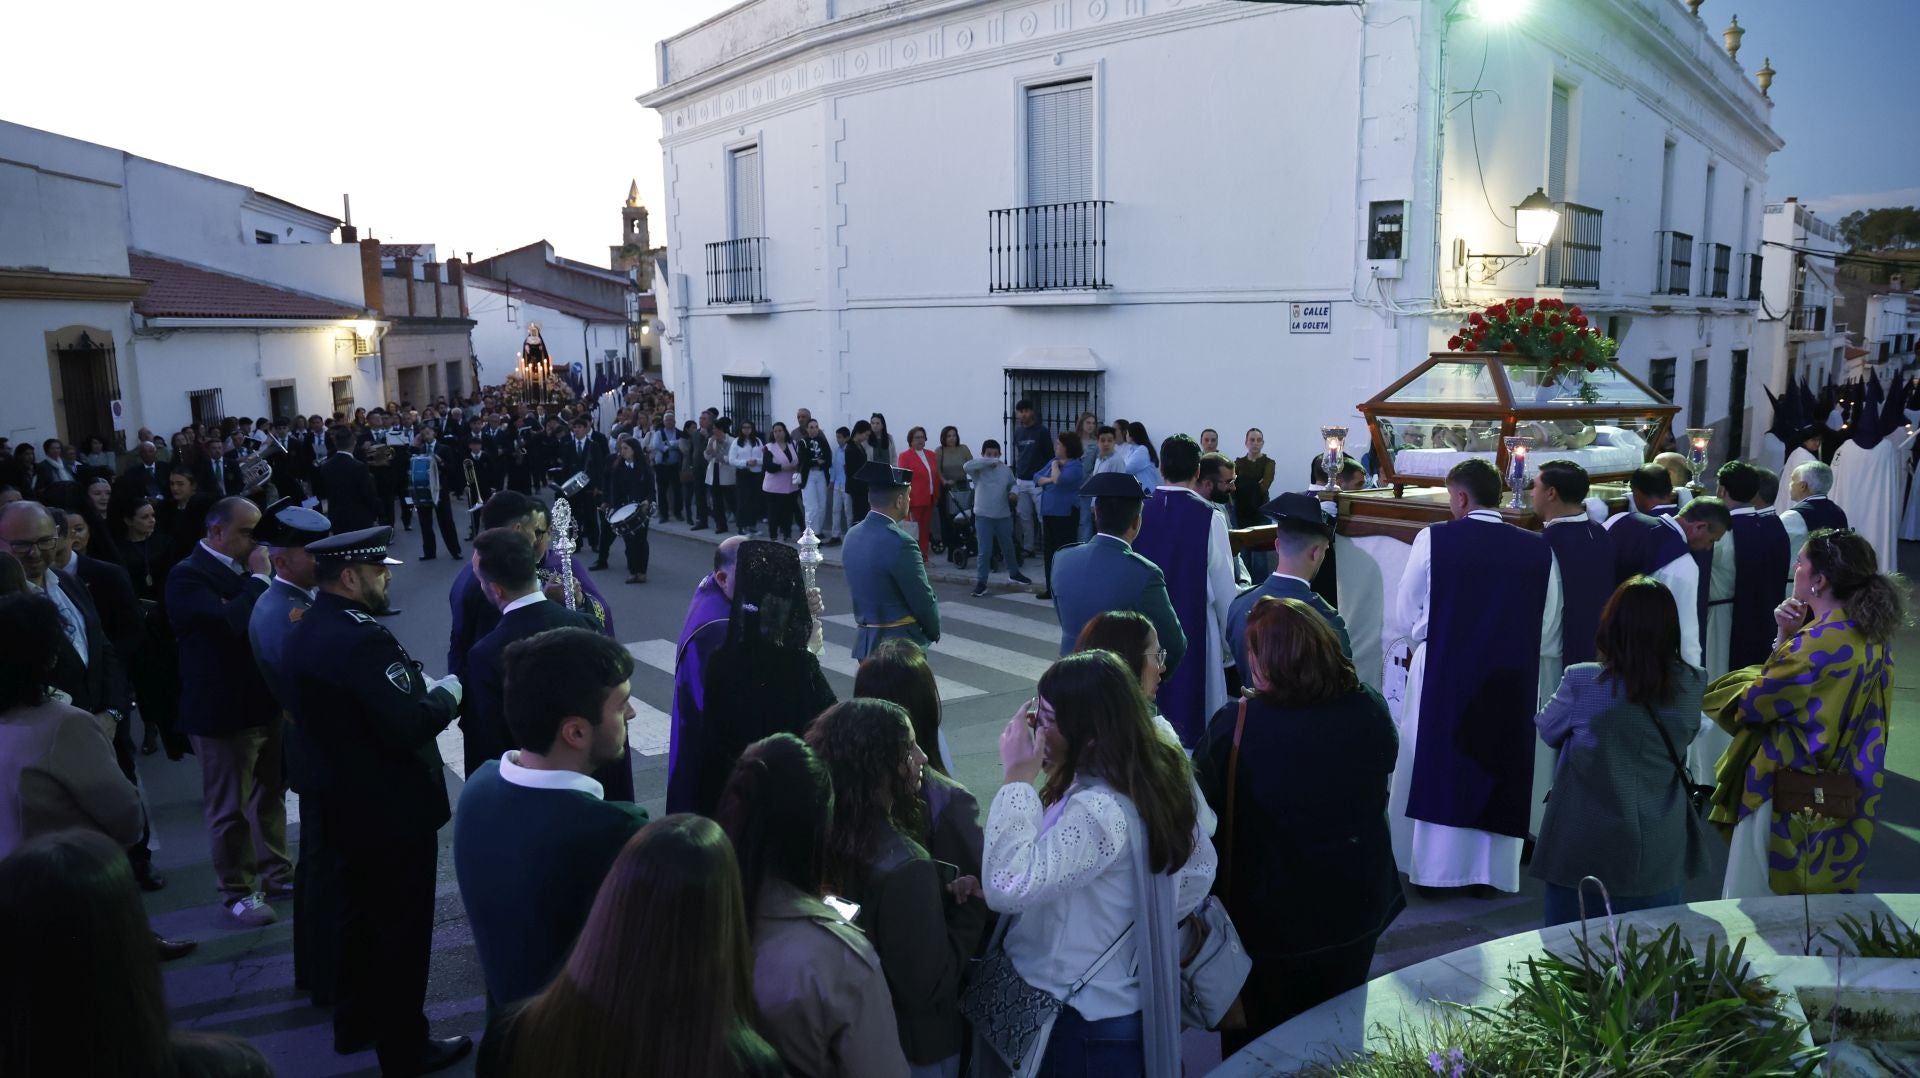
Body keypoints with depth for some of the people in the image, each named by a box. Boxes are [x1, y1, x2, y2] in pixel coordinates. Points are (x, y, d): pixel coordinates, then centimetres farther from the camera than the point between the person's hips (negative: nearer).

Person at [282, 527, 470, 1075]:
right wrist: (447, 693, -13)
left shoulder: (306, 631, 5)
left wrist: (419, 685, 6)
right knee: (402, 928, 6)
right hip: (391, 810, -10)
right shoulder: (363, 638, -27)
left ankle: (354, 1022, 40)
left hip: (342, 801, 10)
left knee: (358, 913, 24)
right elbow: (408, 728, -29)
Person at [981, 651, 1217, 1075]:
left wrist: (1017, 779, -32)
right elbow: (1199, 870, 10)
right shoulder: (1155, 776, -2)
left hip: (1082, 1018, -8)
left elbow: (1006, 888, -37)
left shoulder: (1099, 810, -31)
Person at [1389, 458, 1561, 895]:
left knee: (1436, 766, 13)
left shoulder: (1432, 540, -11)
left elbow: (1408, 615, -2)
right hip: (1512, 683, 2)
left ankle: (1434, 866, 22)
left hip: (1443, 676, -1)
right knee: (1498, 769, 14)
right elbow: (1548, 632, 2)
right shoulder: (1538, 550, -5)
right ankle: (1490, 870, 24)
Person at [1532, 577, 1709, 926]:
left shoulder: (1582, 682, -17)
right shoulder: (1692, 686, -7)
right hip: (1659, 857, 3)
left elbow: (1547, 731, 0)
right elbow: (1686, 738, 10)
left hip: (1584, 852, -3)